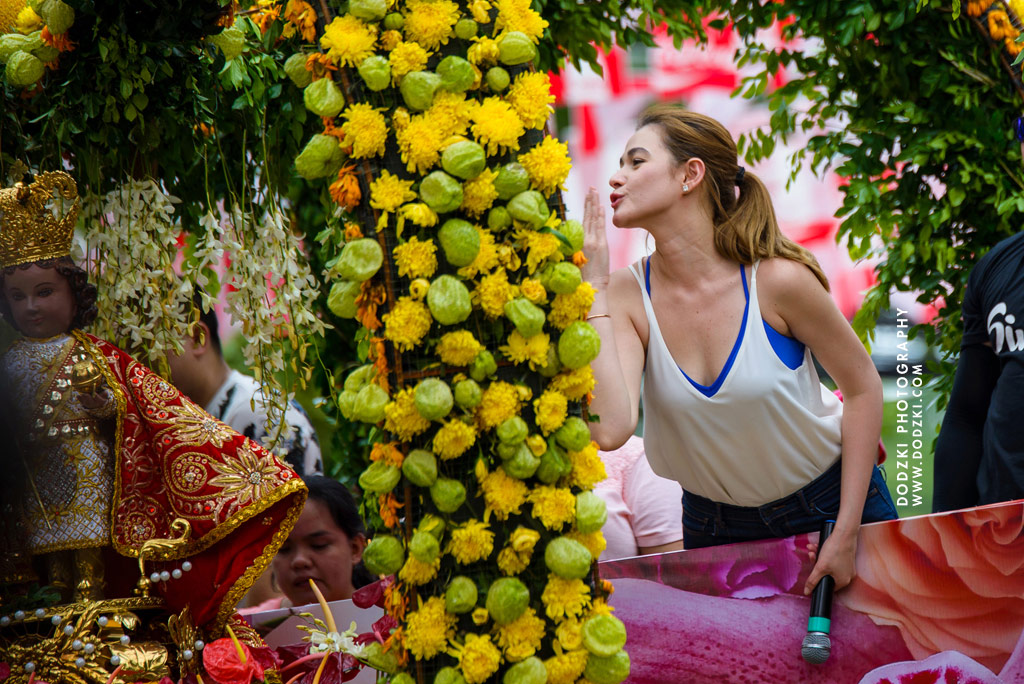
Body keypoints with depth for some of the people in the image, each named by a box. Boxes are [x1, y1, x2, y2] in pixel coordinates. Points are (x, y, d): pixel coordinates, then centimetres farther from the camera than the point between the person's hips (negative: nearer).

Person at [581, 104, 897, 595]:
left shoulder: (778, 281, -23)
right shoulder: (627, 294, -16)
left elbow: (862, 386, -9)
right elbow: (609, 429, -31)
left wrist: (846, 533, -11)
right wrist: (594, 284, -27)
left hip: (833, 502, -2)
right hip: (714, 526, 2)